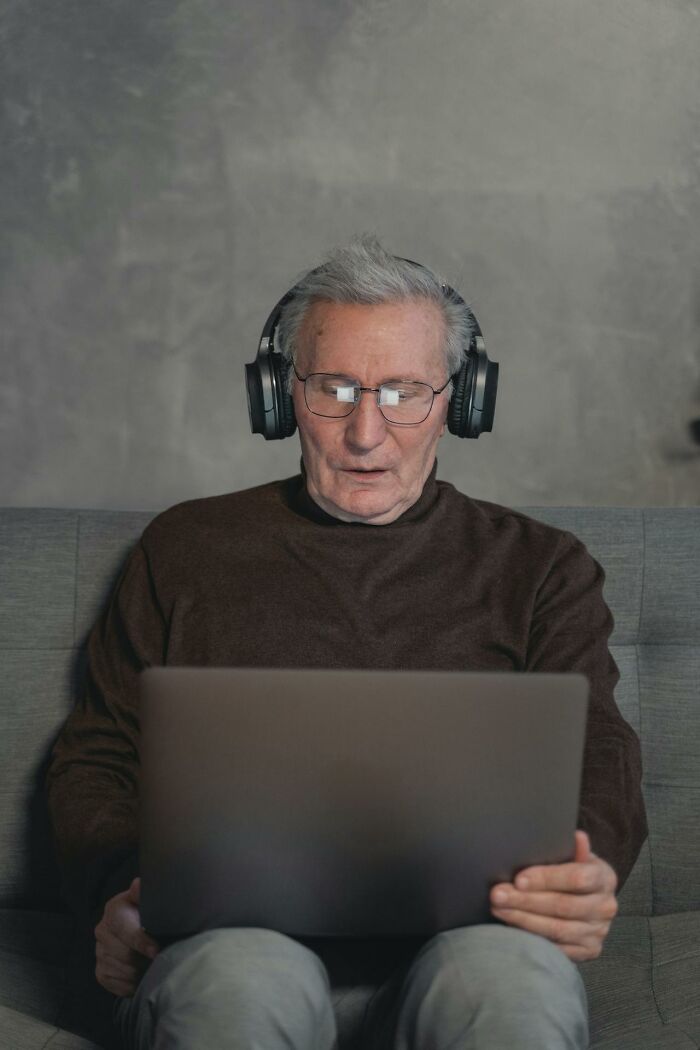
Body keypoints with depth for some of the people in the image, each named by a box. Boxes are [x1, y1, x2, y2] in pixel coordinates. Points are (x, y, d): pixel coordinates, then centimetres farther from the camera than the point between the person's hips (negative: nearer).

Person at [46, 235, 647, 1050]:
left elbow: (595, 755, 10)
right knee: (239, 980, -38)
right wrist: (118, 892, -4)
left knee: (517, 974, -38)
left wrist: (587, 877, -15)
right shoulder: (187, 548, 21)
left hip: (456, 929, 0)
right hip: (240, 928, 1)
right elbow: (96, 755, 19)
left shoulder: (537, 565, 20)